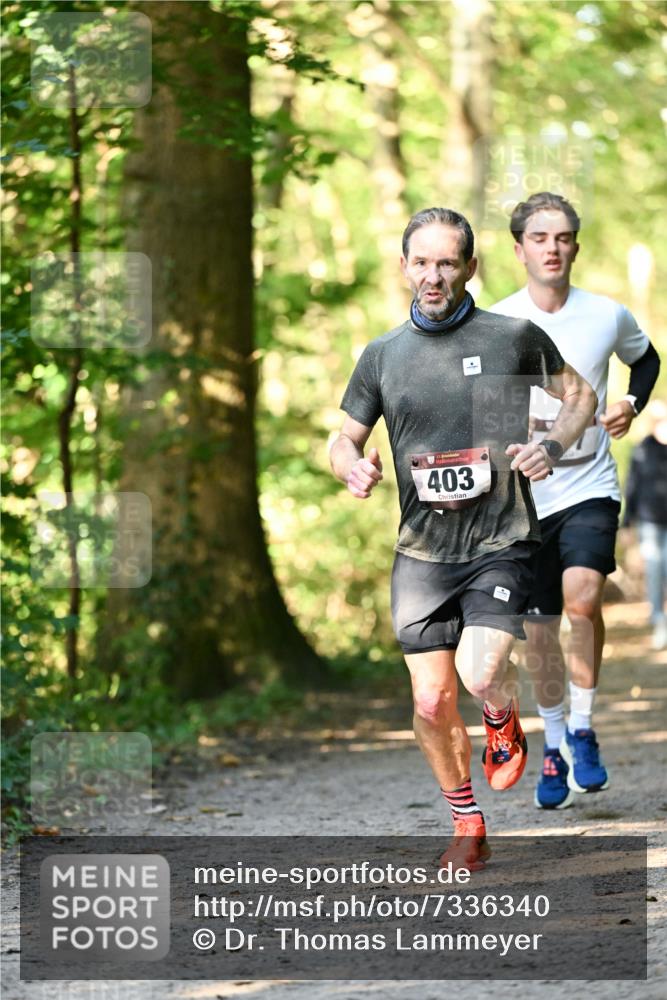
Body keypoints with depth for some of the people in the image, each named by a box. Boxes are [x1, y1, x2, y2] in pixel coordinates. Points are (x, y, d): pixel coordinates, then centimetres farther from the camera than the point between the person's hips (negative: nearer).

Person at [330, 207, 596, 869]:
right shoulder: (382, 355, 6)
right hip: (421, 552, 3)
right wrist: (353, 468, -9)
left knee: (480, 674, -22)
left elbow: (580, 397, 12)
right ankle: (467, 826, 21)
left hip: (500, 545, -3)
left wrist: (551, 447, -8)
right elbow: (344, 440, 15)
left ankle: (504, 725, 16)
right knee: (432, 702, -1)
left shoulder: (515, 337, -1)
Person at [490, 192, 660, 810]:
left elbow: (646, 359, 21)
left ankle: (583, 732, -7)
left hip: (590, 487, -1)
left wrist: (632, 403, 2)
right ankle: (554, 744, 27)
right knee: (538, 631, 6)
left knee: (582, 597, -25)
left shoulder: (608, 316, 0)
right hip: (523, 496, 1)